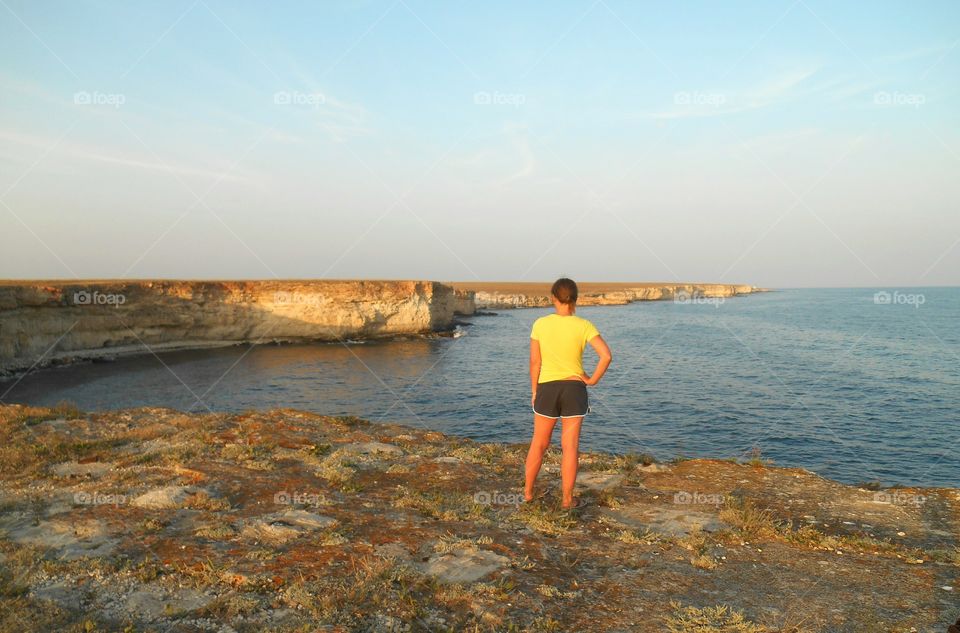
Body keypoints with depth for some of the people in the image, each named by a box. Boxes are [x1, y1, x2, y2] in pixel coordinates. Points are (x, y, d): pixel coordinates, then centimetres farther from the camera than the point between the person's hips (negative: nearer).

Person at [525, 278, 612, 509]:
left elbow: (535, 362, -4)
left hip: (547, 388, 1)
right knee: (570, 446, 8)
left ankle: (528, 491, 27)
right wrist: (593, 380, -4)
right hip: (575, 389, -1)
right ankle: (567, 498, 15)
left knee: (539, 443, 16)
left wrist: (534, 391, 7)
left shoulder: (540, 324, -6)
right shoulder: (584, 326, -8)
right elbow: (606, 355, -17)